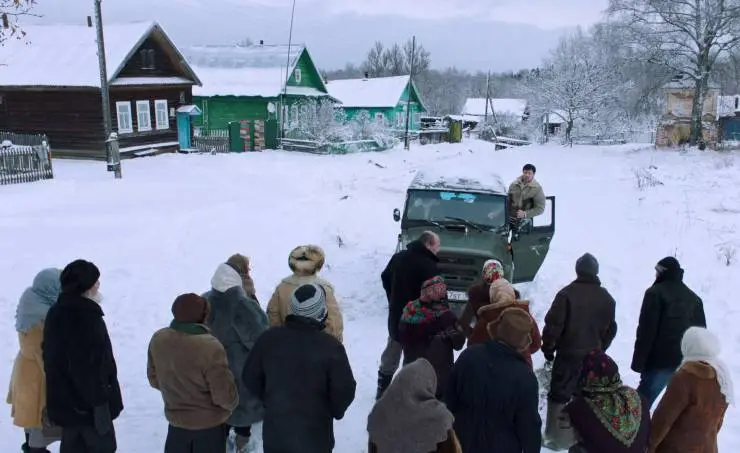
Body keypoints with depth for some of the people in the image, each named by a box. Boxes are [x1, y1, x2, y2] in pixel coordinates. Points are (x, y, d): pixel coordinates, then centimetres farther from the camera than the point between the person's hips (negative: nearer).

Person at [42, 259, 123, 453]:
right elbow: (87, 366, -27)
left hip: (63, 399, 9)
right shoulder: (84, 317, -25)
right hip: (87, 403, -9)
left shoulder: (57, 312, 7)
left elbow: (49, 354, 16)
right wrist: (99, 401, -21)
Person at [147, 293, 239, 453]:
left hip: (176, 419, 5)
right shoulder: (209, 347, -32)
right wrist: (232, 403, -1)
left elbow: (154, 379, 4)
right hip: (209, 423, -5)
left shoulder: (158, 339, -12)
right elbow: (225, 396, -24)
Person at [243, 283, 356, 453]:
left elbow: (250, 378, 1)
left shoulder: (269, 338, -9)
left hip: (275, 430, 3)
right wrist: (335, 412, 6)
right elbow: (345, 391, -15)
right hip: (315, 435, -3)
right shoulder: (331, 346, -21)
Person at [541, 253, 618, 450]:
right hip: (593, 356, 4)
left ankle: (552, 435, 5)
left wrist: (548, 348, -2)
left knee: (558, 395, 4)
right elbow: (611, 329, 12)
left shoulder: (567, 293, -13)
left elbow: (553, 324, -14)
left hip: (568, 354, -4)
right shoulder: (606, 298, 4)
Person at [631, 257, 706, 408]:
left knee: (642, 400, -4)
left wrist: (638, 361, -9)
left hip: (660, 359, -7)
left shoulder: (656, 293, -5)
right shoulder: (694, 298, 18)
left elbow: (646, 330, -11)